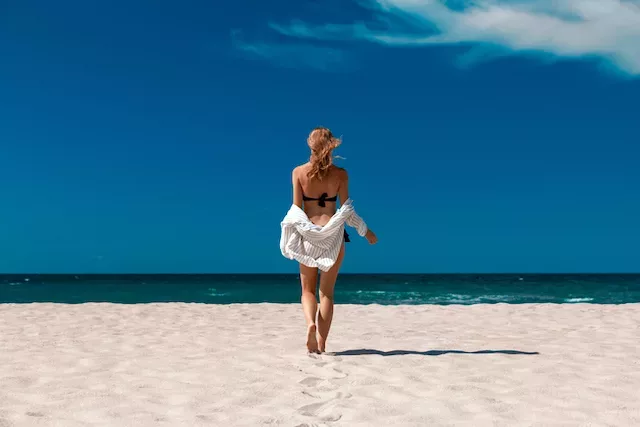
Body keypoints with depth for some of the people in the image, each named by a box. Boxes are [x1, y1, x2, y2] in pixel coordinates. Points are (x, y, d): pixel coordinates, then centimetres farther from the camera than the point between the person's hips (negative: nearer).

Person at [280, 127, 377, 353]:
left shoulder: (298, 172, -1)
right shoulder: (340, 174, -2)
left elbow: (296, 208, -4)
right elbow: (346, 209, -2)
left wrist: (288, 229, 7)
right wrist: (366, 231, 9)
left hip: (307, 234, 0)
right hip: (333, 234, 0)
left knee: (308, 289, 13)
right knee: (327, 292, 8)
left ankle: (310, 324, -14)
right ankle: (321, 342, 4)